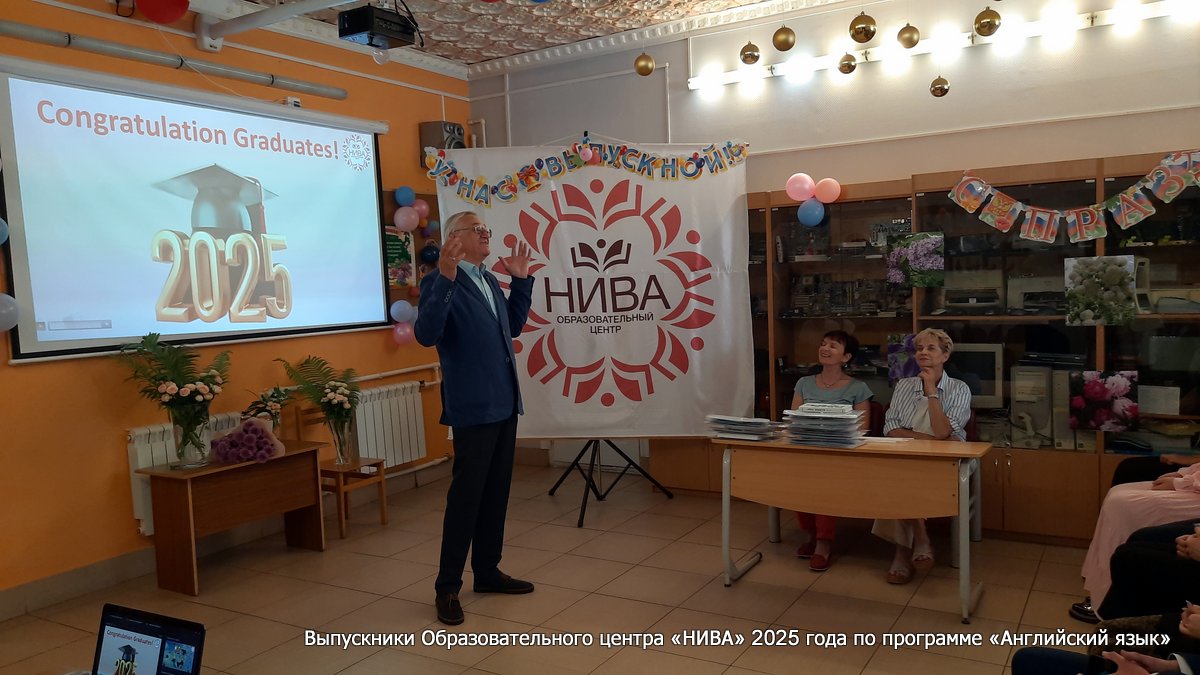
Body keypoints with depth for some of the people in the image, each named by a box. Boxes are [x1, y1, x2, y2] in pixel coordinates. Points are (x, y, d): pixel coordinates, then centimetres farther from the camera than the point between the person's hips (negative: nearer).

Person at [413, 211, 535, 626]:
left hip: (504, 403, 8)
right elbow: (426, 334, -25)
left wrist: (521, 280, 14)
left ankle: (487, 572, 28)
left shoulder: (489, 281, 14)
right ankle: (447, 588, 10)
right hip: (473, 406, -8)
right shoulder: (440, 282, -11)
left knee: (496, 492, 15)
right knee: (466, 495, -2)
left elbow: (513, 326, 22)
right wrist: (445, 278, -33)